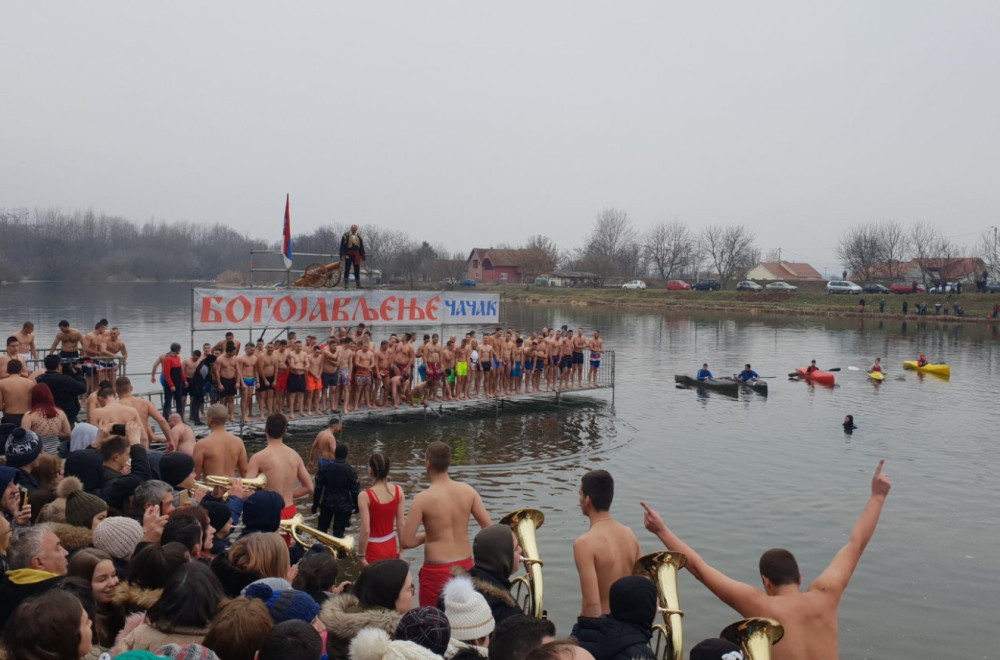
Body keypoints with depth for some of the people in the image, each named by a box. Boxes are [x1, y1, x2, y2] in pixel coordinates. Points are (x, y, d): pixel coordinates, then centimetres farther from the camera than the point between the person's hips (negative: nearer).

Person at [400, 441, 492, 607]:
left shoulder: (422, 499, -15)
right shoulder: (468, 491, -4)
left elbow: (406, 541, -15)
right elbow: (489, 527, -2)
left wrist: (425, 537, 4)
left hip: (437, 571, -4)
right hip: (465, 566, 5)